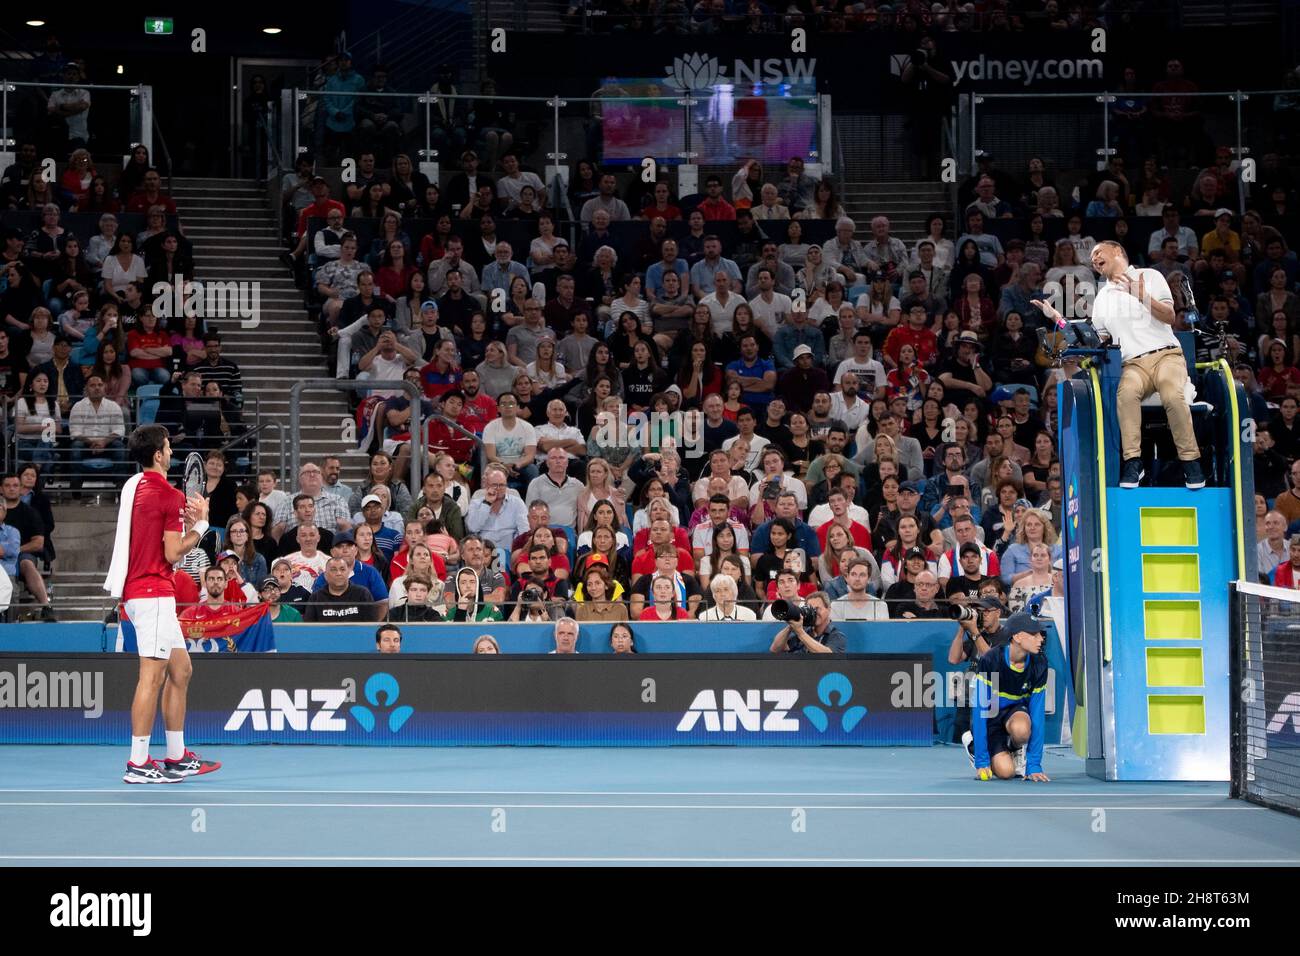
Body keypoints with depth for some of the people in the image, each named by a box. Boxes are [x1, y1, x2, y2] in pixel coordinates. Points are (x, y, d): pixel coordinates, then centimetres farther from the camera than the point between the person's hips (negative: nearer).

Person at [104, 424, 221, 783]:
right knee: (153, 676, -10)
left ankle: (177, 757, 19)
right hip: (153, 593, -10)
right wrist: (200, 524, 0)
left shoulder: (134, 486, 15)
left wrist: (186, 519, 13)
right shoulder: (169, 495, -12)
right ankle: (138, 764, -11)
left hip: (137, 590, 10)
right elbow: (173, 553, -13)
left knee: (180, 670, 15)